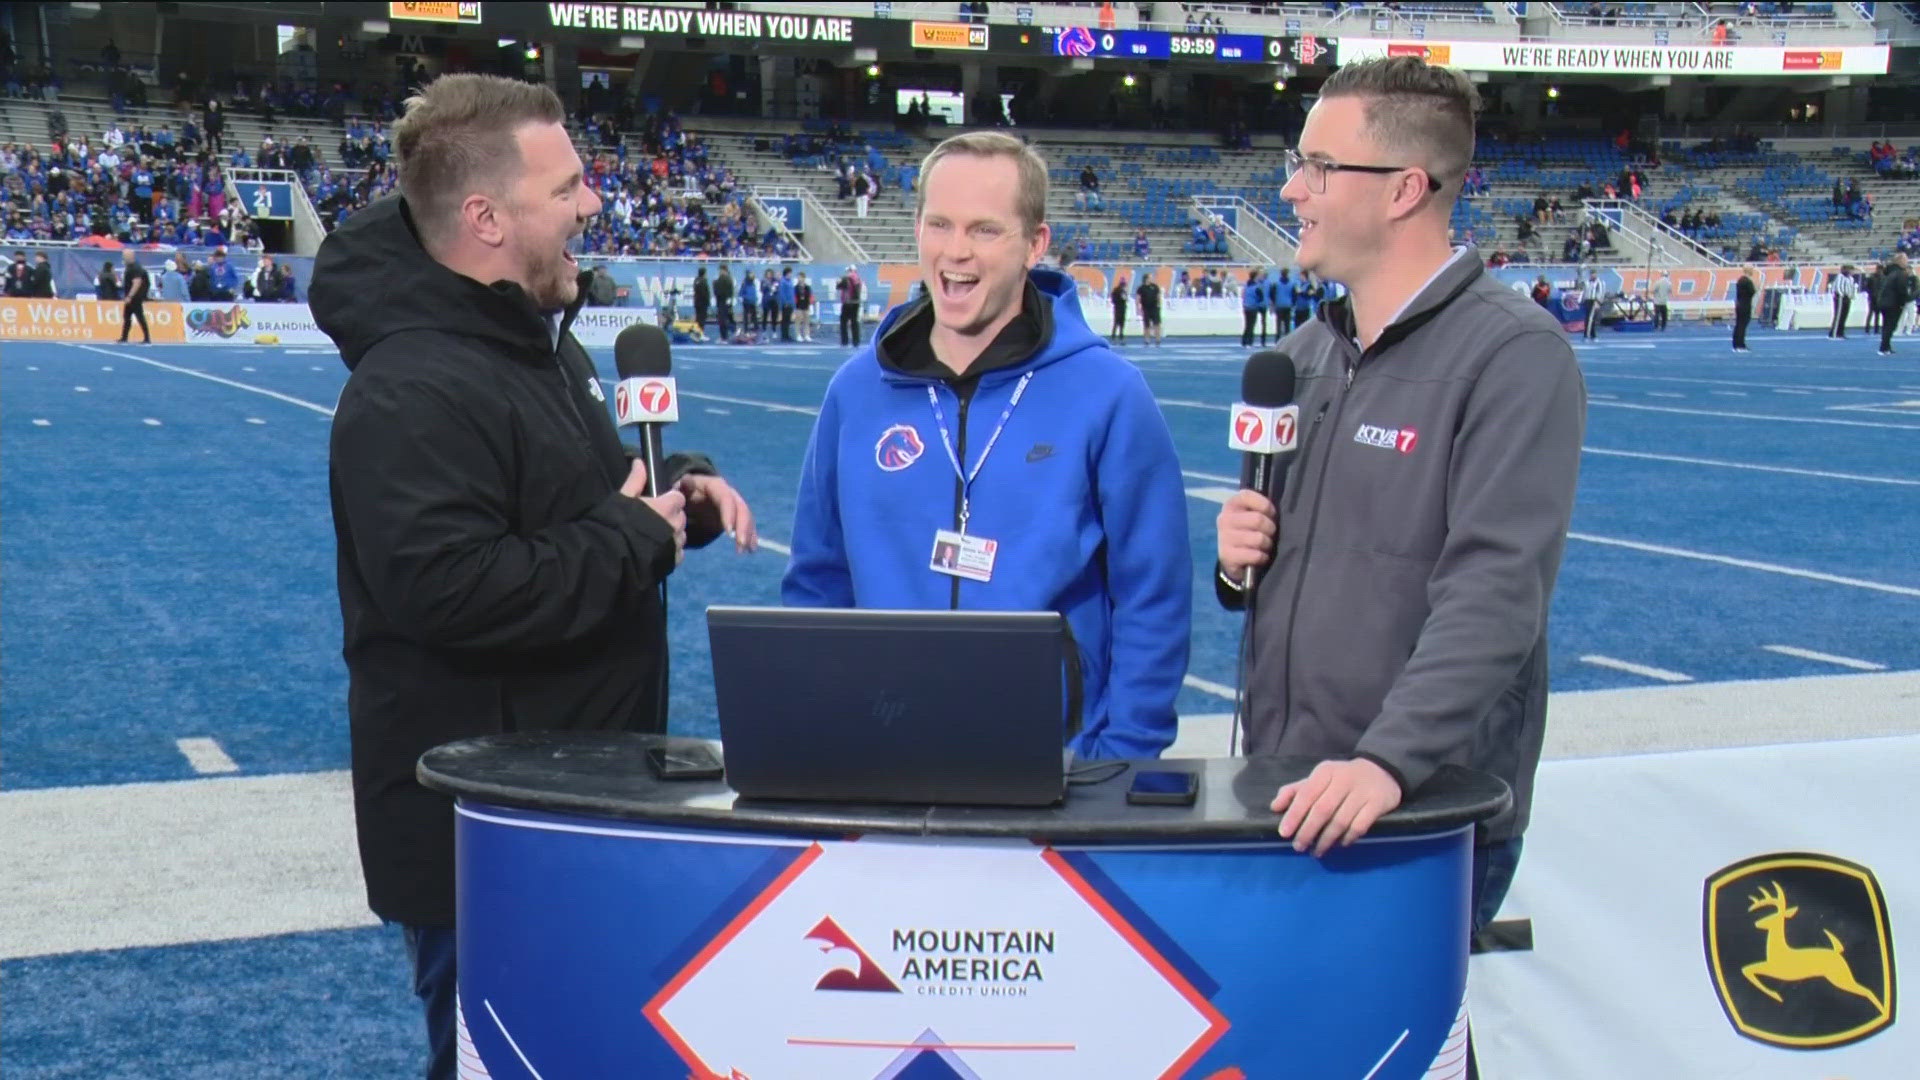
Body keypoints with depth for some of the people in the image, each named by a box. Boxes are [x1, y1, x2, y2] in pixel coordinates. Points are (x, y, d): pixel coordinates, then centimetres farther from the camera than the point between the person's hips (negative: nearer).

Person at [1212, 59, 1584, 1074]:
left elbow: (1495, 589, -24)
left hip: (1431, 814, -7)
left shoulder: (1514, 354, -14)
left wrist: (1391, 759, -35)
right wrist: (1237, 559, -1)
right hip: (1288, 798, 7)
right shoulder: (1307, 352, 10)